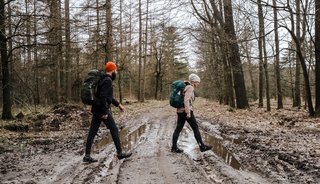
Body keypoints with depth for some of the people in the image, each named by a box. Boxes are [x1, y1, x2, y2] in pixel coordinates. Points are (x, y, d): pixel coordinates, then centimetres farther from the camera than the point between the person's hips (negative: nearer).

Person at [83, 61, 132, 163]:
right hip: (102, 109, -9)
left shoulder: (103, 79, 17)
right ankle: (120, 153, 13)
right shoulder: (108, 80, -15)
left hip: (96, 109, 9)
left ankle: (87, 156, 8)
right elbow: (103, 97, -24)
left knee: (92, 132, 6)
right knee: (114, 130, 3)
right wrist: (105, 112, -23)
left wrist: (118, 104, 30)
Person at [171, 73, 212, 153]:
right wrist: (188, 112, -24)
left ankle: (174, 147, 5)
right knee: (195, 128, 0)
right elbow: (186, 100, -22)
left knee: (178, 129, 6)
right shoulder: (190, 88, -11)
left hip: (180, 111, 9)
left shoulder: (186, 87, 18)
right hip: (186, 111, -9)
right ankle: (202, 146, 6)